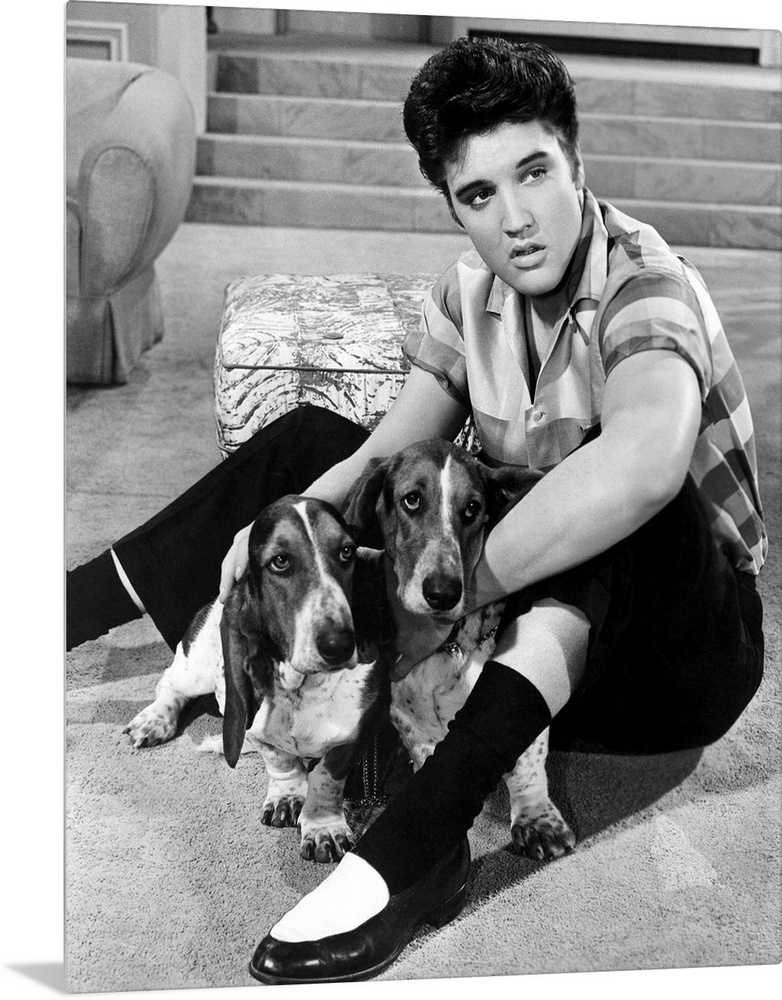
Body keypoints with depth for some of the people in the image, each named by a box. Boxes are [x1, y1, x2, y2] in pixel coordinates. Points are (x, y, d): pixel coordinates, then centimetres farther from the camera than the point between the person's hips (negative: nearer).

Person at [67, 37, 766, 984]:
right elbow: (388, 455, -3)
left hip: (693, 642, -6)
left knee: (626, 494, -40)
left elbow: (644, 464, -46)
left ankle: (416, 844, -43)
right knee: (310, 435, 3)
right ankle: (74, 604, 6)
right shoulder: (471, 292, -2)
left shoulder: (644, 286, -24)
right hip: (526, 616, 6)